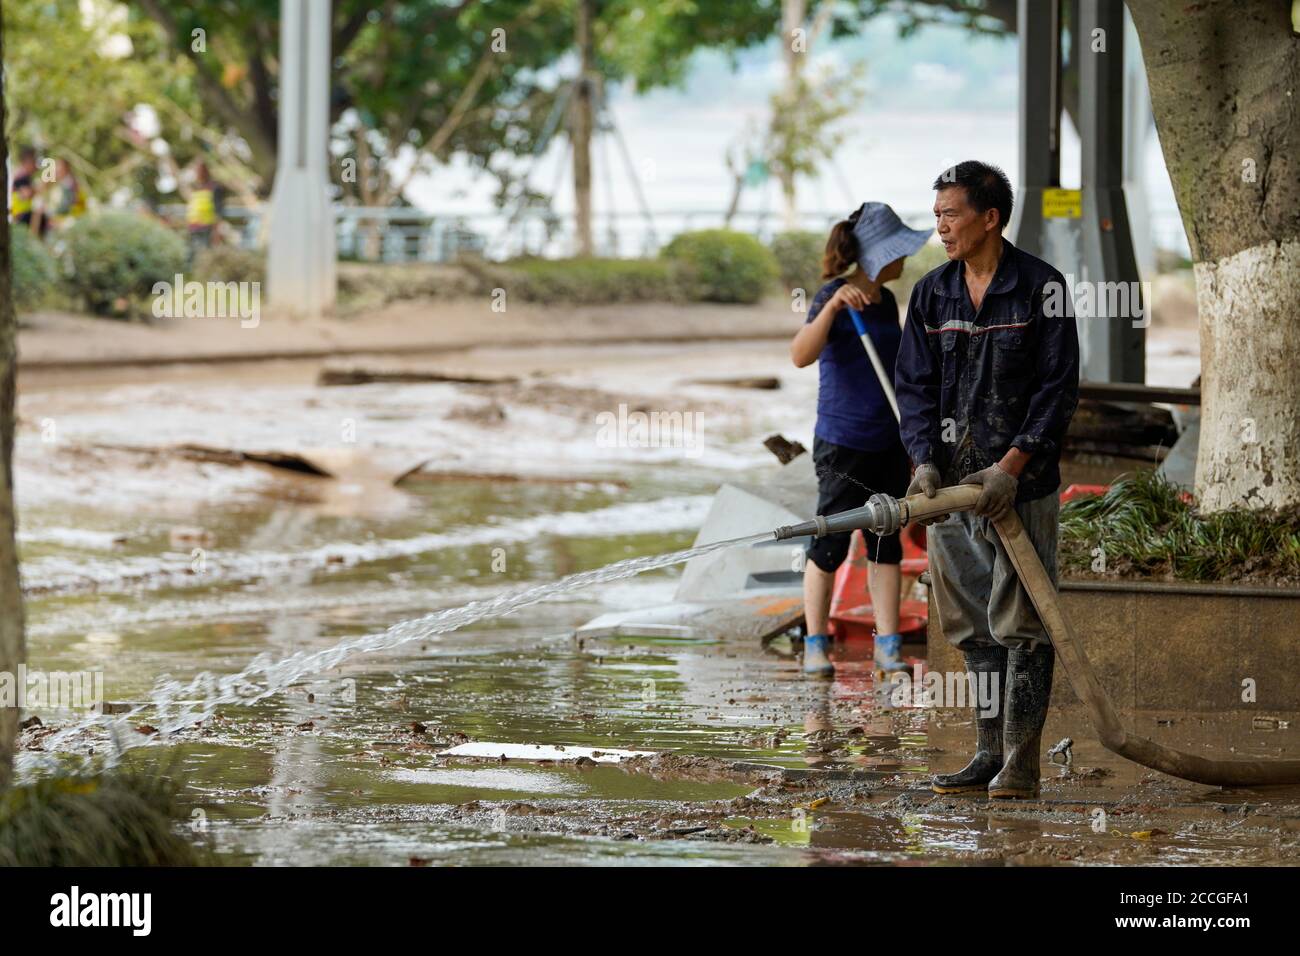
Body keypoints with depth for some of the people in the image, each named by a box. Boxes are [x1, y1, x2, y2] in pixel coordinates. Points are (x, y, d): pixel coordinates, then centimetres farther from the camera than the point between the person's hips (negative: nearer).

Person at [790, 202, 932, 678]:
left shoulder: (886, 301, 11)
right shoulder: (834, 297, -13)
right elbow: (801, 355, -28)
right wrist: (832, 306, -41)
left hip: (888, 443, 7)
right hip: (842, 442, -7)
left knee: (886, 544, 7)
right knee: (830, 545, 1)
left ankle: (887, 645, 11)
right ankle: (815, 644, 13)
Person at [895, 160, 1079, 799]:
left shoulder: (1041, 288, -6)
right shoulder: (931, 295, 9)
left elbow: (1058, 388, -8)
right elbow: (914, 386, 9)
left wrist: (1011, 466, -16)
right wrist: (925, 459, -7)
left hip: (1022, 482, -5)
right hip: (952, 481, 5)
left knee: (1021, 624, -6)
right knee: (973, 626, 8)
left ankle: (1020, 765, -5)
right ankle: (989, 754, 14)